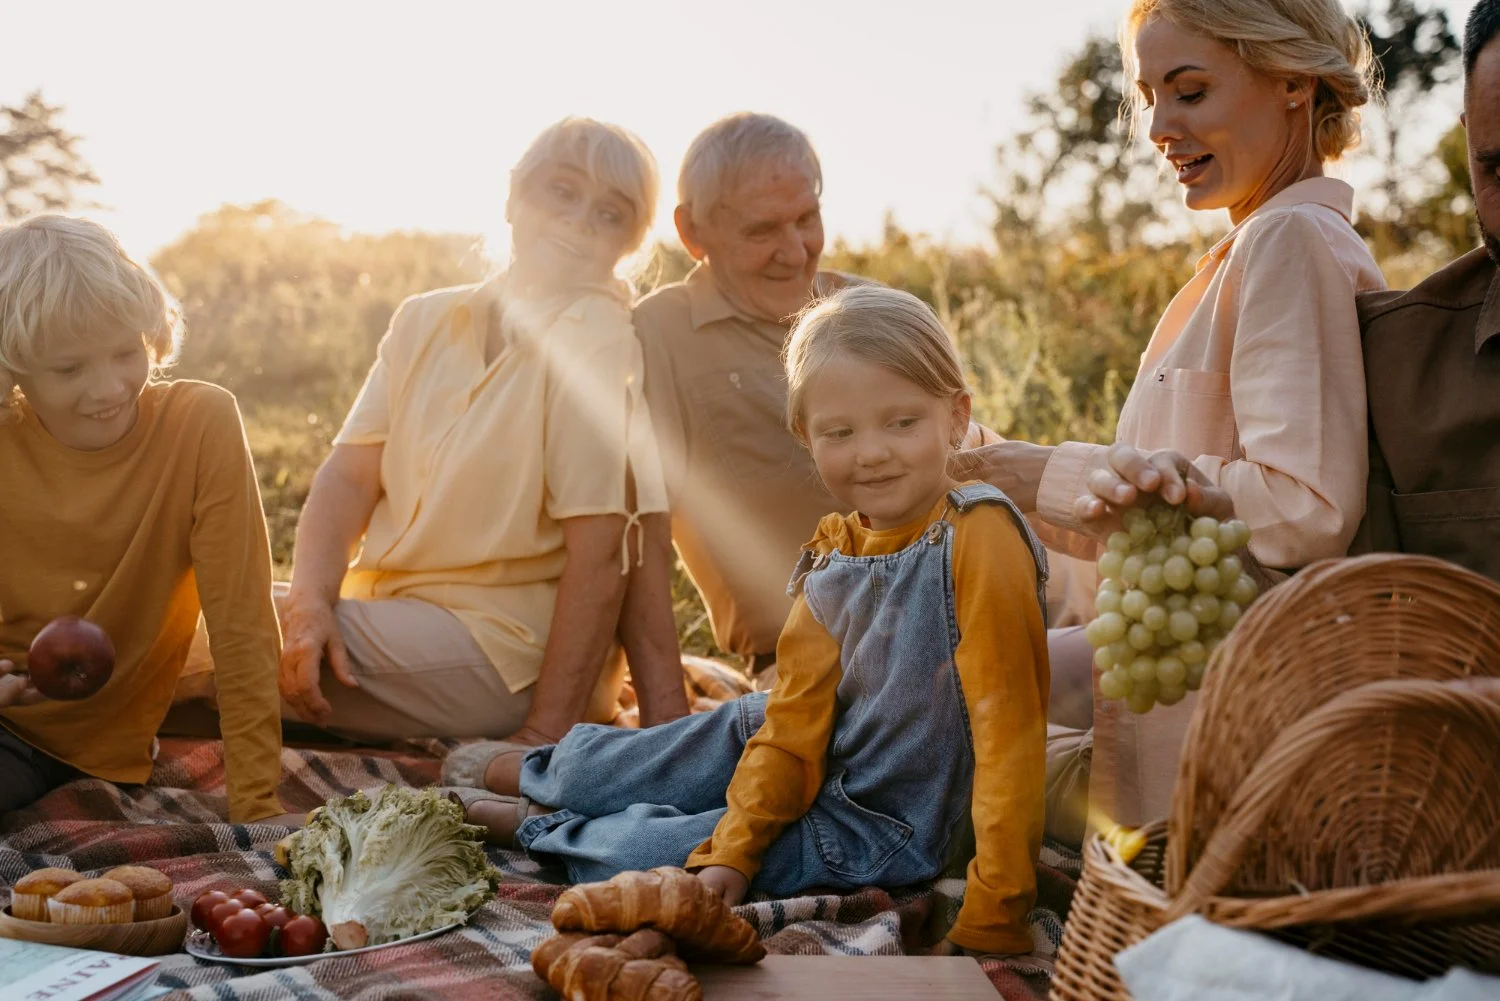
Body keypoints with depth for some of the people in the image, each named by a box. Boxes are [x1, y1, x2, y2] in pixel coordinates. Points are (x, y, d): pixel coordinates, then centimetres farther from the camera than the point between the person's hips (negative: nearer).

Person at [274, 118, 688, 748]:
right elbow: (351, 476, 2)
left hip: (502, 645, -7)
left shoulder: (595, 337, -10)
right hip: (388, 613, 7)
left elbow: (601, 552, -15)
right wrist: (308, 601, -18)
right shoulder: (425, 320, 10)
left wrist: (547, 734, -18)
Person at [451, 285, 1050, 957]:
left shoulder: (979, 537, -26)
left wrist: (995, 916, -32)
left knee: (661, 849, -6)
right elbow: (797, 719, -2)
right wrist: (731, 855, -14)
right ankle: (541, 774, 38)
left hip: (888, 832, -6)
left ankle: (540, 827, 24)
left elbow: (1010, 730, -30)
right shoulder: (833, 555, -4)